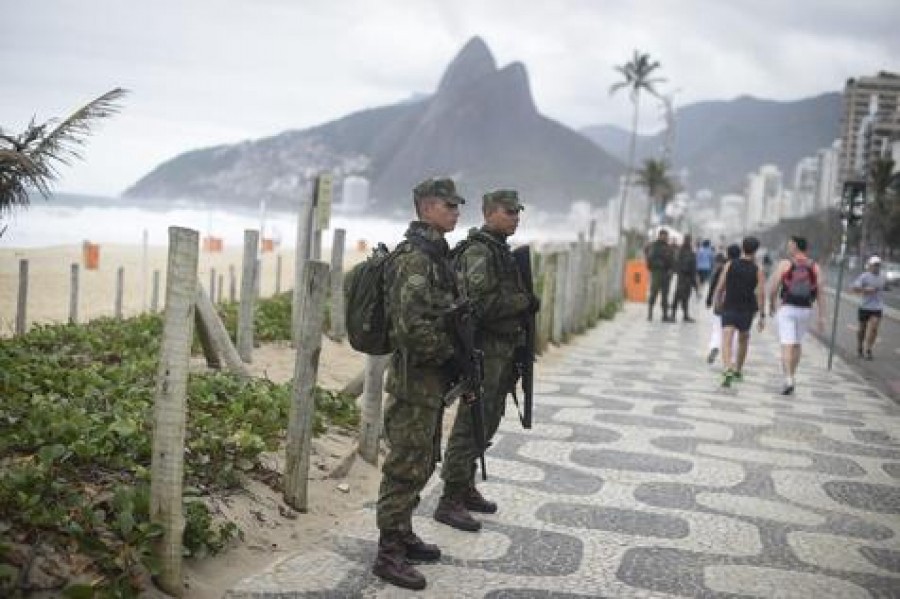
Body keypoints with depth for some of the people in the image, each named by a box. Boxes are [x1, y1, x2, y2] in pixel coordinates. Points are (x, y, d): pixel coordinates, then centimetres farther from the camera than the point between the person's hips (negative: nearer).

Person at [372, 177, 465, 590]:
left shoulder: (436, 252, 13)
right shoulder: (414, 257, -18)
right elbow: (412, 326, -25)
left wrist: (455, 353, 12)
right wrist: (452, 350, -14)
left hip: (433, 378, 10)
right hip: (415, 378, -10)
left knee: (423, 462, 18)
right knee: (406, 465, -3)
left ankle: (402, 534, 31)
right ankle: (389, 553, 6)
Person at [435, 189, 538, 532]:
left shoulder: (501, 250, 17)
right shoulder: (478, 250, -15)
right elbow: (482, 302, -24)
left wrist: (524, 305, 11)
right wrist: (525, 302, -17)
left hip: (503, 349, 10)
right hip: (484, 349, -10)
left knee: (487, 422, 17)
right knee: (471, 423, -7)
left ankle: (466, 487, 29)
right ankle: (450, 501, -1)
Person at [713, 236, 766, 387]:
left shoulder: (729, 265, -1)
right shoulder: (757, 271, -2)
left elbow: (720, 288, -1)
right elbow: (760, 294, -10)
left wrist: (718, 304, 14)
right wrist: (762, 316, -8)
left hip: (729, 308, -1)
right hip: (747, 310, 2)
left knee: (727, 340, -13)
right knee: (743, 338, 24)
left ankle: (727, 370, -35)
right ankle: (738, 371, 34)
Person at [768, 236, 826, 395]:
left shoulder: (784, 264, -5)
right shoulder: (815, 268, 4)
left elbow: (773, 288, -5)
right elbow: (820, 294, 1)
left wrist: (772, 304, 13)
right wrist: (821, 317, 4)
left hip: (787, 308, -4)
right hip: (805, 310, 4)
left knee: (787, 345, -7)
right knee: (797, 344, 18)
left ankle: (788, 380, -21)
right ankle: (791, 377, 28)